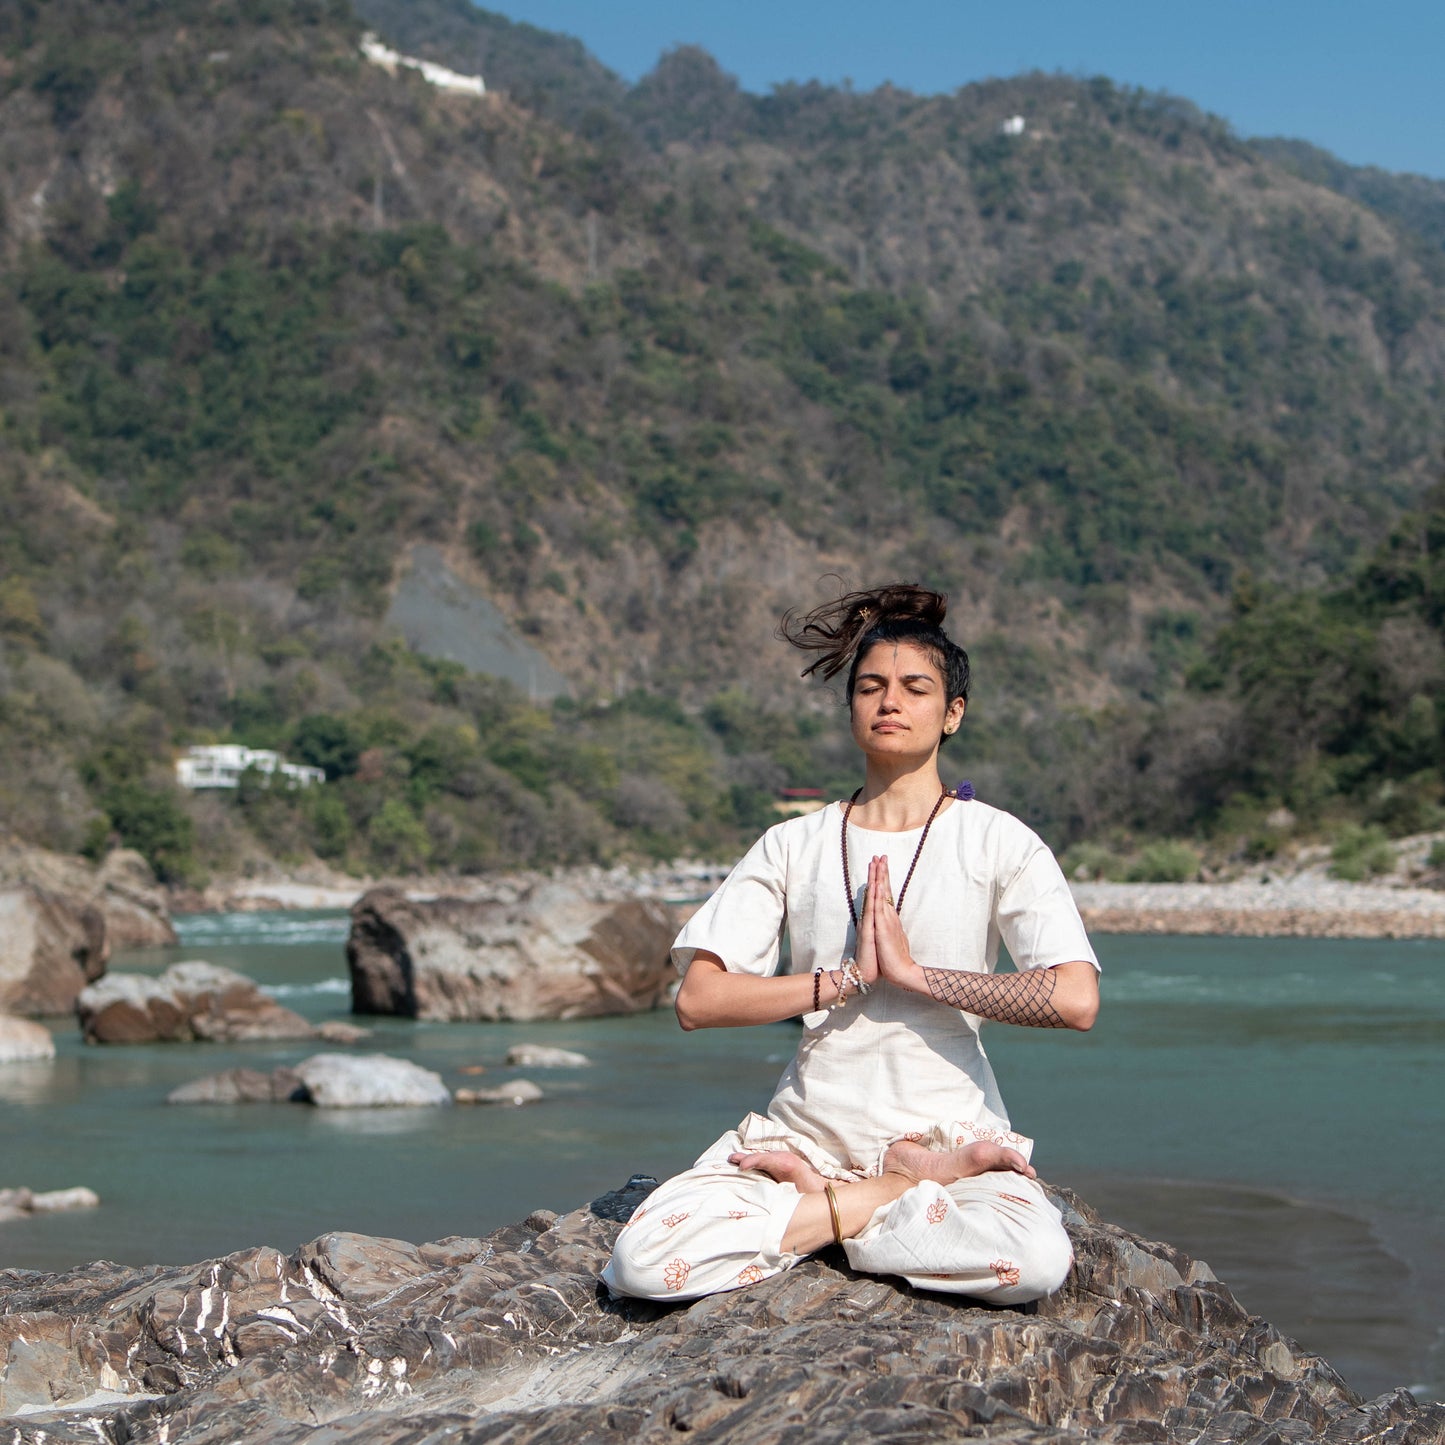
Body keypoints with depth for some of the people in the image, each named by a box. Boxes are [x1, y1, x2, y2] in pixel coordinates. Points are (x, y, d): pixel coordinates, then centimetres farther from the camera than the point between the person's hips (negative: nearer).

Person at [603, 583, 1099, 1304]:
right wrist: (847, 978, -9)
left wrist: (915, 973, -13)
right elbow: (698, 999, -2)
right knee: (643, 1260, -23)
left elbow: (1075, 1000, -13)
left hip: (949, 1125, -2)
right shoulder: (793, 846, 8)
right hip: (808, 1126, 2)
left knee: (1036, 1262, -35)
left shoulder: (999, 842, 2)